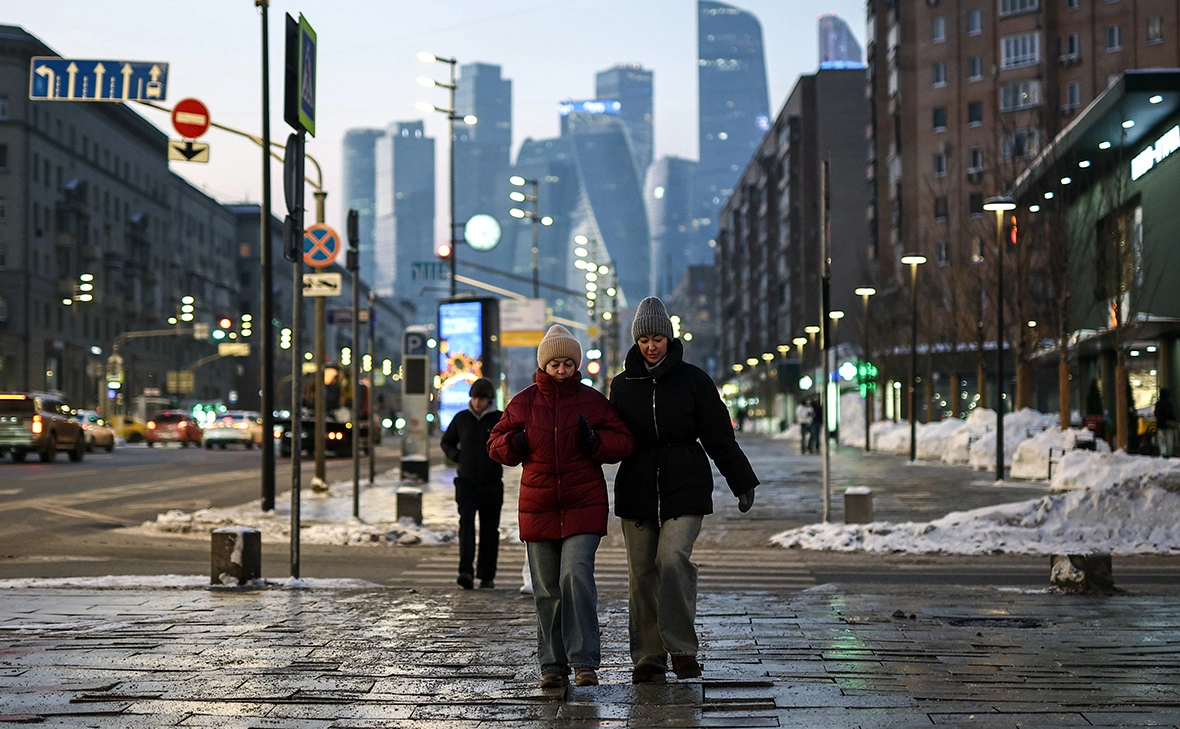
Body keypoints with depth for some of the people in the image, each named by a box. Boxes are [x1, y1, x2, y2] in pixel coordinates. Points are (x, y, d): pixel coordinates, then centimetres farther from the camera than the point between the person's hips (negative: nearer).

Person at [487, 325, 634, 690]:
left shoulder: (593, 400, 3)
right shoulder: (523, 402, 6)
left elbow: (624, 441, 6)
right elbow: (496, 444, 12)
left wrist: (594, 440, -13)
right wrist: (514, 444, -10)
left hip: (584, 506, -2)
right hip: (538, 506, 3)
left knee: (576, 576, -18)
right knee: (546, 590, 7)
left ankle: (585, 661, -15)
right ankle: (553, 665, 16)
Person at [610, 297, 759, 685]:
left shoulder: (693, 380, 2)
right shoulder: (622, 385, 10)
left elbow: (719, 436, 3)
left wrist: (742, 482, 2)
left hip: (685, 490, -3)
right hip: (636, 490, 3)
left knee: (673, 559, -20)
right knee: (642, 576, 2)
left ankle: (682, 648, -9)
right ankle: (648, 658, 11)